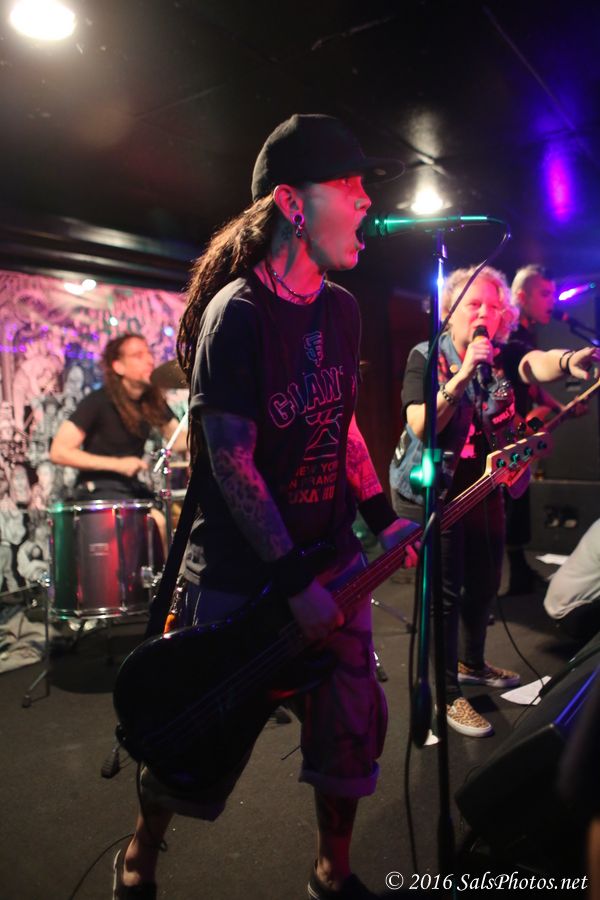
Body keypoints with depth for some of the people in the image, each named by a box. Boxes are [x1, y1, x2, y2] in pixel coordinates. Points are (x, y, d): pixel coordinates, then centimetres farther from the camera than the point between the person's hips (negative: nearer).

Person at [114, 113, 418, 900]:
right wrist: (294, 584, -19)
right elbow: (231, 463, -18)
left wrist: (382, 518, 5)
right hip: (240, 578, -6)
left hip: (333, 561, 6)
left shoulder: (341, 309, 6)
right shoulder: (238, 311, -16)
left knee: (352, 728, 11)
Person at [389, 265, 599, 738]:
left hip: (484, 491, 5)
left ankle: (472, 663, 42)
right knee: (444, 593, -1)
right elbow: (421, 427, -20)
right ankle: (446, 694, 15)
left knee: (484, 584, 17)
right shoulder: (425, 357, -9)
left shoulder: (502, 357, 1)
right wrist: (463, 374, -29)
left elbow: (536, 364, -23)